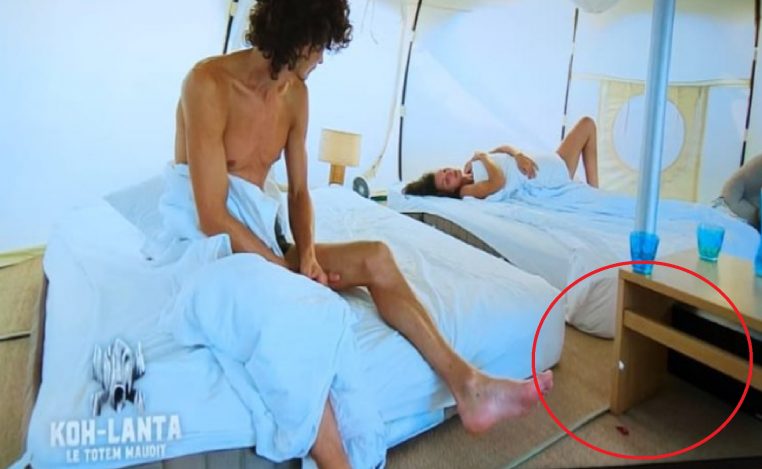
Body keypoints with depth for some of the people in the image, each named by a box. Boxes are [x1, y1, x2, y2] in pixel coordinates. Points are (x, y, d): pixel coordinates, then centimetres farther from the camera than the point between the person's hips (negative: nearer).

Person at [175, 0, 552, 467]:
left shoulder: (295, 93, 4)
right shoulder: (208, 83, -19)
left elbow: (299, 191, 6)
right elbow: (213, 218, -24)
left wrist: (307, 254, -12)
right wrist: (287, 269, -24)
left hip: (259, 240, 7)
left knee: (375, 257, -12)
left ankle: (467, 386, -13)